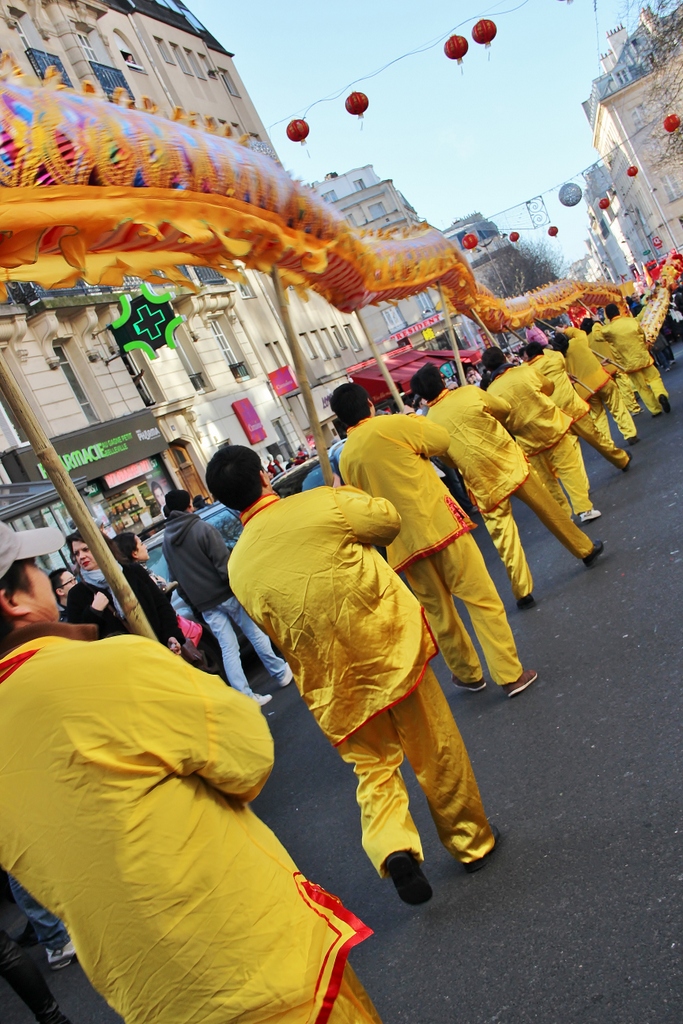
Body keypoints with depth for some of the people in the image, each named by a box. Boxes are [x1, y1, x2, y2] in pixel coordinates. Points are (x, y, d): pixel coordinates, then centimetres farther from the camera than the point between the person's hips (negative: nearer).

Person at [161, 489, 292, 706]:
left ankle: (246, 697, 7)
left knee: (228, 648, 8)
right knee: (255, 634, 12)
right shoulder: (202, 528, -14)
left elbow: (176, 579, 10)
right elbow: (225, 565, -18)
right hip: (226, 593, -4)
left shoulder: (166, 541, 4)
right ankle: (281, 673, 24)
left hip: (204, 604, 4)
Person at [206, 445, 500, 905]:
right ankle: (472, 841, 34)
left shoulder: (239, 567, -5)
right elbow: (390, 521, 0)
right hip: (390, 648, -2)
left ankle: (392, 847, 3)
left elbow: (274, 633, 6)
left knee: (373, 765, 22)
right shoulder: (322, 503, -16)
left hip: (330, 681, 3)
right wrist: (348, 494, 16)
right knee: (436, 751, 17)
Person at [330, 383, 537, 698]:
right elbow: (443, 440, 5)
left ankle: (468, 674, 32)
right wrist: (417, 420, 20)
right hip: (440, 523, -4)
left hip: (405, 541, 4)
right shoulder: (393, 425, -8)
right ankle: (510, 675, 6)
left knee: (438, 611, 18)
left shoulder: (346, 458, 5)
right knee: (481, 599, 4)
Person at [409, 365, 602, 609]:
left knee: (504, 538, 9)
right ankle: (585, 550, 33)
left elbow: (446, 460, 10)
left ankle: (523, 592, 14)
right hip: (510, 463, 0)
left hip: (482, 484, 0)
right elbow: (505, 409, 10)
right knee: (550, 510, 17)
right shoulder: (469, 393, -7)